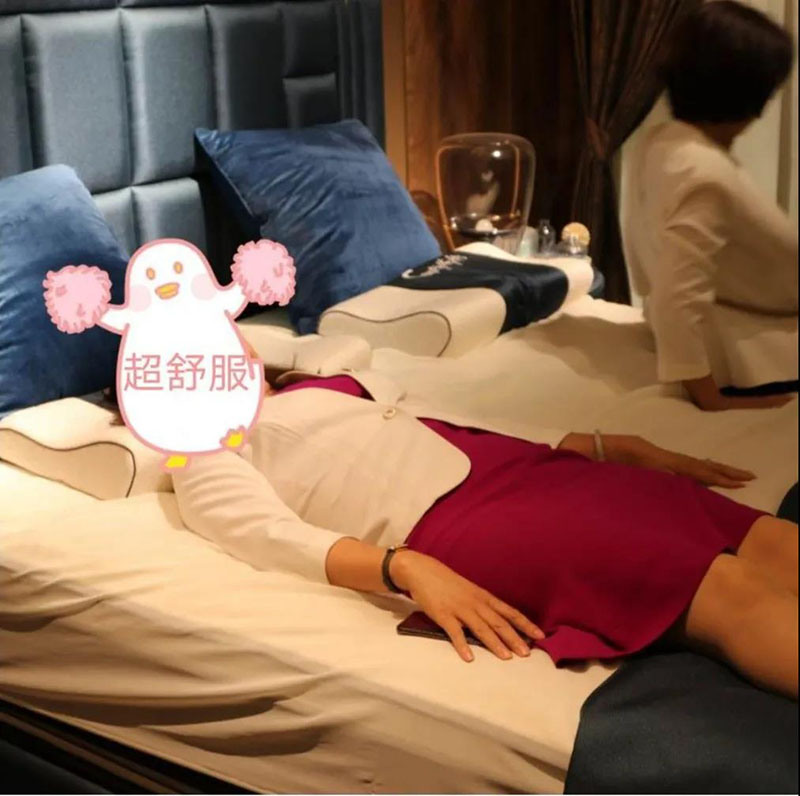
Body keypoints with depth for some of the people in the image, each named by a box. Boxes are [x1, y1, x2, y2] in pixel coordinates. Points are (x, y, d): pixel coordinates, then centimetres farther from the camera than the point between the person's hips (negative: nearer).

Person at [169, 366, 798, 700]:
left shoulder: (339, 382, 32)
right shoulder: (205, 451, 12)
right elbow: (278, 536, -8)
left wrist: (620, 446, 17)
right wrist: (406, 568, -27)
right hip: (451, 520, -7)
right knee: (731, 590, -27)